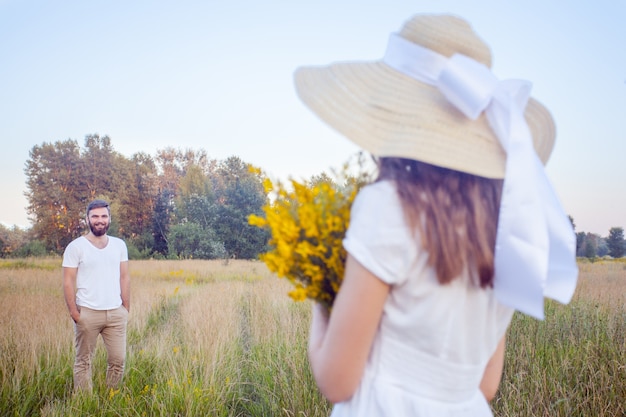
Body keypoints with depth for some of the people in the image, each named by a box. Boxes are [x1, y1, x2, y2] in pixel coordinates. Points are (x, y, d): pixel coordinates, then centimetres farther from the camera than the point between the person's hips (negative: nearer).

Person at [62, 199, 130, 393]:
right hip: (88, 313, -3)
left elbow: (124, 278, 9)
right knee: (83, 361, 6)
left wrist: (126, 308, 5)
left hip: (116, 312, 3)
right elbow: (68, 281, -5)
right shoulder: (76, 246, -3)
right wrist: (73, 312, -10)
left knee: (118, 359, 6)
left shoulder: (119, 245, 7)